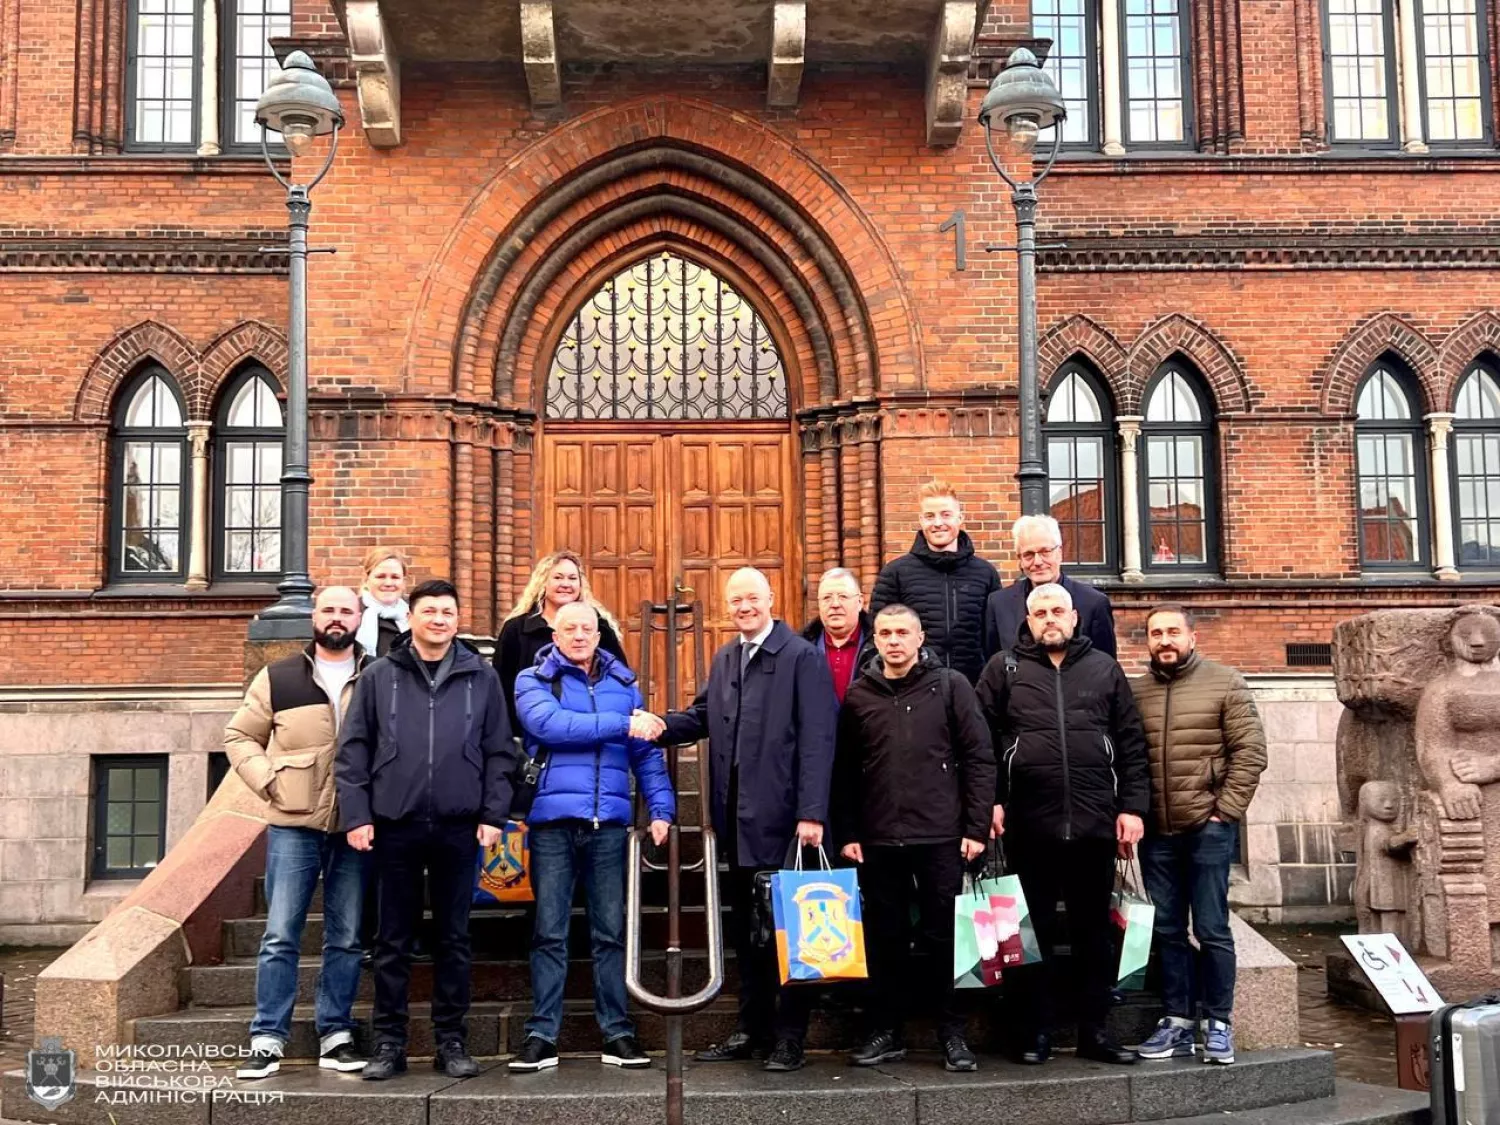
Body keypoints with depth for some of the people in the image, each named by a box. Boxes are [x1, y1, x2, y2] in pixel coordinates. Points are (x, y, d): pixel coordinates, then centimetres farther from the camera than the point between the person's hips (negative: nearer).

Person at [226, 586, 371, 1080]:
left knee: (346, 939, 7)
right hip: (293, 824, 0)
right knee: (280, 936, -1)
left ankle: (336, 1035, 15)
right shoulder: (278, 678, 6)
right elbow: (239, 737, 10)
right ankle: (268, 1038, 5)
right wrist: (268, 780, -4)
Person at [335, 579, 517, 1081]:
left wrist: (493, 815, -2)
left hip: (459, 827, 0)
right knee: (393, 940, 7)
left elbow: (499, 752, 6)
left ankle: (452, 1041, 16)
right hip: (395, 825, 0)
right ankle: (389, 1042, 15)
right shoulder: (379, 676, 4)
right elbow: (353, 749, 3)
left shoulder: (481, 677, 6)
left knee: (453, 937, 8)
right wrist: (356, 816, -4)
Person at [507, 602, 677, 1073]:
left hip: (609, 823, 2)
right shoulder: (533, 681, 4)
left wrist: (661, 808, 0)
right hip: (553, 820, -2)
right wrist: (622, 725, -16)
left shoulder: (623, 683, 14)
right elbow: (548, 724, -16)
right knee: (550, 932, 2)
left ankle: (617, 1033, 12)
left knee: (611, 932, 6)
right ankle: (542, 1036, 8)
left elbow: (646, 753, 12)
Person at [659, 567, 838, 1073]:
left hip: (784, 817, -6)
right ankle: (752, 1027, 22)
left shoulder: (802, 657, -6)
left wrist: (812, 812, -18)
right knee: (746, 927, 13)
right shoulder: (724, 659, 16)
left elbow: (817, 740, -12)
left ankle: (790, 1035, 11)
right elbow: (704, 717, 15)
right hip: (737, 818, 7)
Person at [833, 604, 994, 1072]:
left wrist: (976, 827, -6)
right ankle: (886, 1031, 19)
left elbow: (979, 758, -1)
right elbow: (844, 771, 9)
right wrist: (847, 834, 3)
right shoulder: (859, 695, 8)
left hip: (941, 837, -2)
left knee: (945, 936, 3)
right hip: (879, 839, 2)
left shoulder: (950, 686, 1)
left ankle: (952, 1033, 14)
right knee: (885, 937, 8)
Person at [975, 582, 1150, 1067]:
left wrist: (1132, 806, 2)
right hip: (1030, 823, -1)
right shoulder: (1005, 668, 7)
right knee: (1035, 931, 6)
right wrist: (992, 801, -7)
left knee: (1094, 930, 8)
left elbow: (1131, 742, 9)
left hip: (1095, 822, 2)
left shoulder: (1104, 669, 11)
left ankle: (1094, 1030, 17)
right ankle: (1036, 1031, 14)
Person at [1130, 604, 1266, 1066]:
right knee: (1168, 930, 9)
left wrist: (1226, 810, -9)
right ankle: (1177, 1020, 17)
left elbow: (1250, 751, -4)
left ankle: (1218, 1023, 11)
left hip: (1208, 827, -3)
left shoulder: (1225, 684, -1)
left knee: (1212, 929, 1)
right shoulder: (1134, 691, 8)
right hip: (1156, 832, 3)